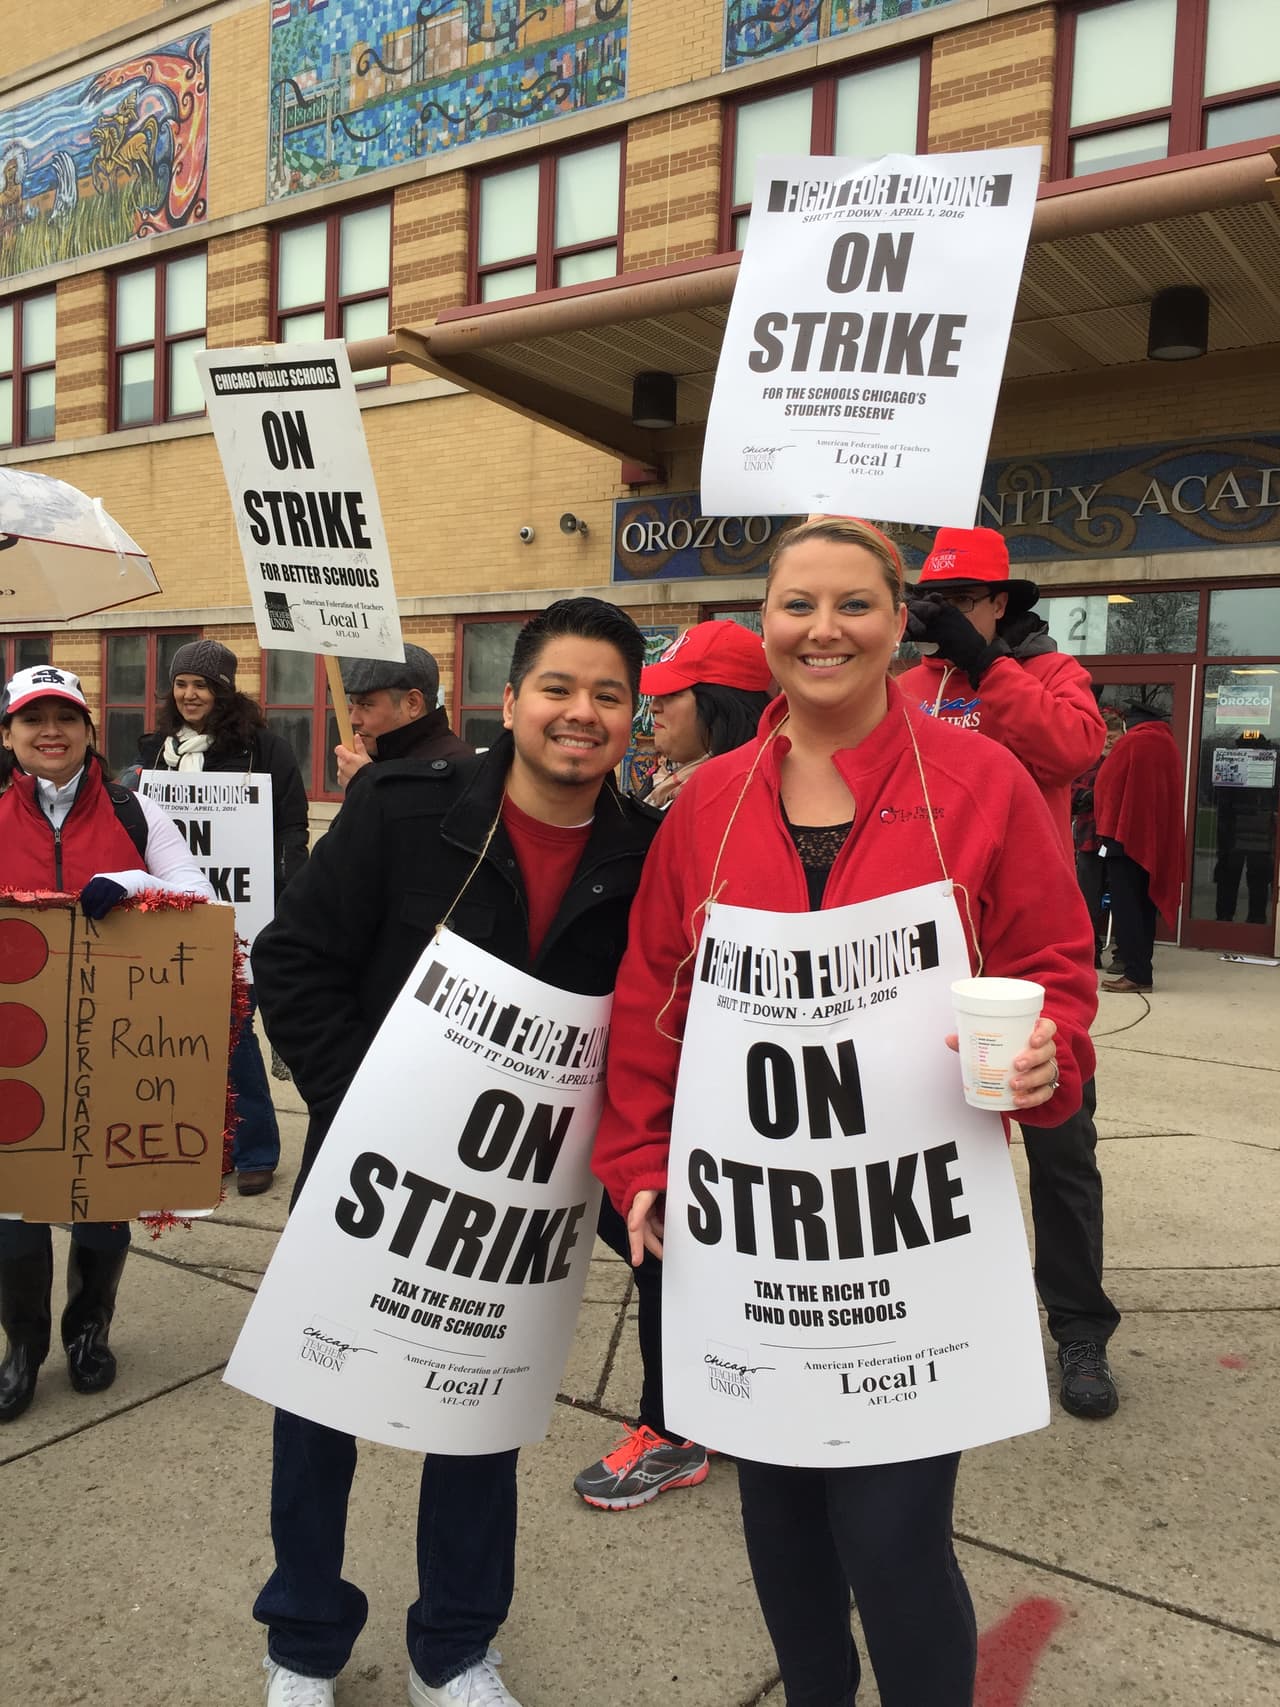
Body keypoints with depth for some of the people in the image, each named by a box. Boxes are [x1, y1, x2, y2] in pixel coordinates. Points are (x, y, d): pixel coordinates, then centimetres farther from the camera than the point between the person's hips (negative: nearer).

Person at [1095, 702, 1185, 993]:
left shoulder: (1131, 742, -9)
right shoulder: (1169, 745, 11)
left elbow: (1105, 785, -8)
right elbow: (1168, 792, 15)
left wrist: (1105, 826, 3)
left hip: (1125, 832, -7)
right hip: (1156, 837, 7)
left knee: (1126, 905, -5)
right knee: (1144, 902, 12)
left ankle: (1137, 972, -10)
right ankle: (1140, 966, 15)